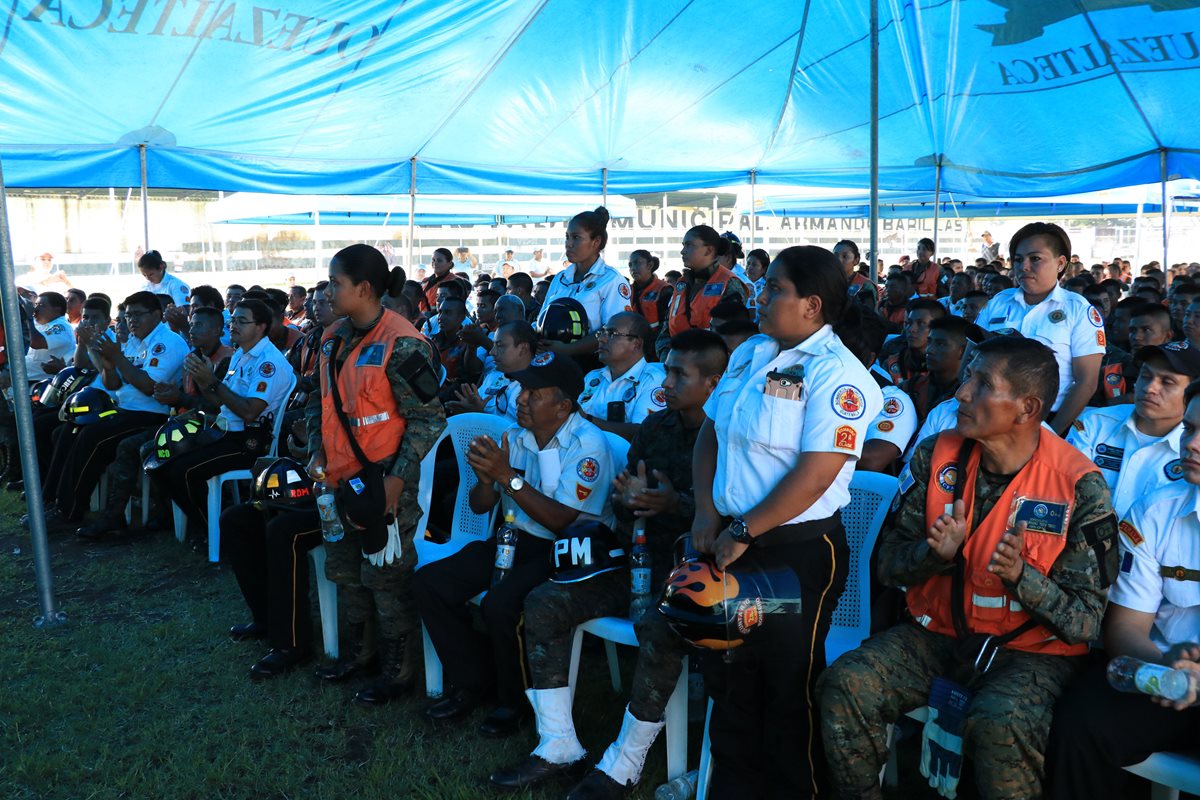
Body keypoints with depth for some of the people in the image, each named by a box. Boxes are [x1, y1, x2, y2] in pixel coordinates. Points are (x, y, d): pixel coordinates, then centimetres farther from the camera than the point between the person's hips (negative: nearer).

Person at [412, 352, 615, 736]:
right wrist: (487, 478, -15)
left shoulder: (587, 444, -15)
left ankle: (517, 702, -3)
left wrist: (509, 477, -26)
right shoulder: (515, 436, 6)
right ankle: (473, 683, 10)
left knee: (501, 604, -31)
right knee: (429, 582, -4)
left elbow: (560, 520, -23)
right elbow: (480, 506, 8)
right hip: (516, 540, 8)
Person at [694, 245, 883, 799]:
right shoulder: (749, 354, 8)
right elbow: (711, 434, 11)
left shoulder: (835, 373, -15)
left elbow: (815, 474, -21)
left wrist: (743, 533, -17)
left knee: (788, 683, 7)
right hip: (734, 537, 8)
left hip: (799, 549, -7)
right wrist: (707, 514, -1)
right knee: (728, 674, 17)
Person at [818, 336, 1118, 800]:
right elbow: (887, 565, 0)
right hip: (936, 634, 4)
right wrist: (936, 553, -21)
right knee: (845, 684, -20)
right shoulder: (935, 457, -3)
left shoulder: (1079, 487, -13)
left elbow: (1086, 621, -10)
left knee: (1000, 725, -34)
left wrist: (1021, 576, -28)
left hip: (1031, 650, -3)